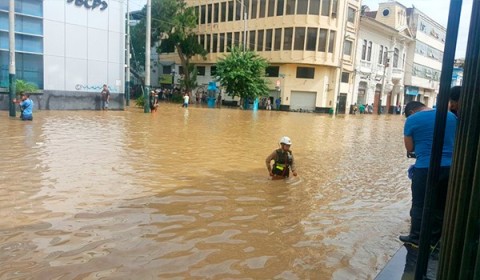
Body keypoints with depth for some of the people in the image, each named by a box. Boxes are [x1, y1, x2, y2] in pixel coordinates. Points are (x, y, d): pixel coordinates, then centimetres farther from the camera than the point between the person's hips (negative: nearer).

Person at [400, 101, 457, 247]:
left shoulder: (412, 119, -4)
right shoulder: (450, 115, 11)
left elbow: (410, 148, -2)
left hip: (426, 168, -5)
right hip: (450, 167, 6)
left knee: (419, 205, 9)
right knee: (440, 206, 16)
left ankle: (415, 238, 20)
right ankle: (434, 239, 28)